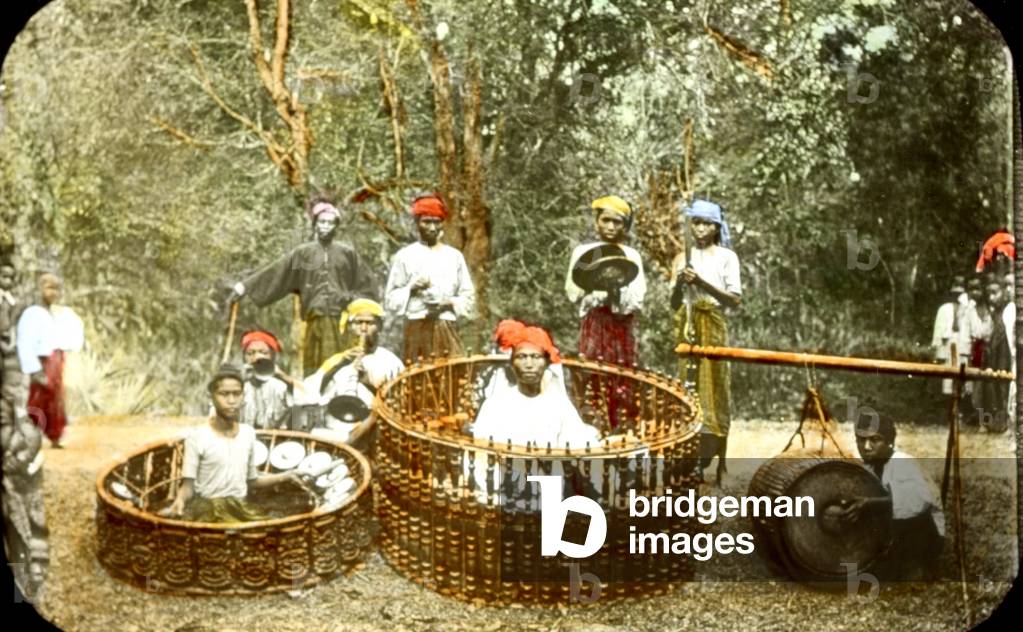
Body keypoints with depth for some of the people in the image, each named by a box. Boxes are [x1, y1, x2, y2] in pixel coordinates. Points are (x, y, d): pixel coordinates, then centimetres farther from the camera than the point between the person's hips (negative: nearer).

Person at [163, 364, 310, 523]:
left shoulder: (248, 433, 7)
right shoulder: (198, 437, -9)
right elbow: (188, 485, -8)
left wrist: (284, 477, 9)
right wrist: (179, 501, -27)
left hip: (240, 508, 5)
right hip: (207, 509, -5)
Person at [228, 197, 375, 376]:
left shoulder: (348, 253, 10)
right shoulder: (302, 254, 11)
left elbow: (364, 284, 13)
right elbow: (274, 273, 9)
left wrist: (350, 298, -2)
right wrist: (244, 286, 4)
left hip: (341, 320, -1)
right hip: (315, 319, 1)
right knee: (314, 371, -2)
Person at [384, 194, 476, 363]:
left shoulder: (454, 256, 13)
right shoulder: (404, 256, 8)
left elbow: (469, 299, 11)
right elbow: (390, 300, 6)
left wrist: (450, 303, -7)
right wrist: (411, 289, -10)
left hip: (446, 328, 1)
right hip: (416, 329, -1)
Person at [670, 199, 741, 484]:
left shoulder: (726, 257, 5)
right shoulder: (682, 258, 13)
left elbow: (735, 299, -3)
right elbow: (674, 303, 12)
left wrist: (702, 282, -12)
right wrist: (680, 283, -8)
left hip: (713, 327, -3)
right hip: (687, 328, 3)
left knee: (713, 389, -5)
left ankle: (715, 461, -5)